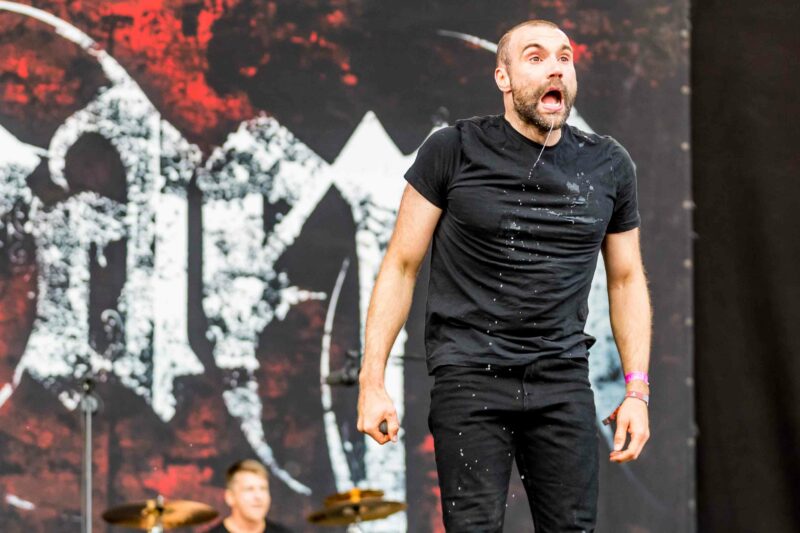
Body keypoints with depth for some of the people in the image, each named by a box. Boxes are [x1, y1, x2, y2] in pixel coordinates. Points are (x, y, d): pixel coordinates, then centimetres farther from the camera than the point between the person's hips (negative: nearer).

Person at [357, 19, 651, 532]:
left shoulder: (608, 166, 8)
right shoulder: (453, 150, -1)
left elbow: (627, 279, 17)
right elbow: (401, 265, 2)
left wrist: (638, 390, 9)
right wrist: (372, 383, -3)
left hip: (563, 381, 3)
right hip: (469, 376, -3)